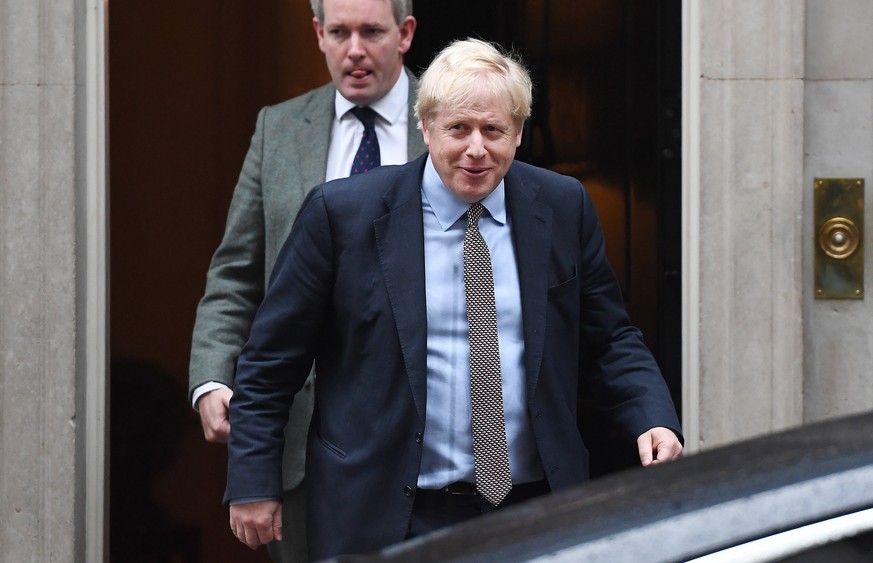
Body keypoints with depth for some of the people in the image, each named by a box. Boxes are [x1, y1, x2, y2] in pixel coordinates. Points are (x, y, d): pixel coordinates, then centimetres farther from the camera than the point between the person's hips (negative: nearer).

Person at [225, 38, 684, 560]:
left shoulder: (565, 208, 3)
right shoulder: (343, 213, -6)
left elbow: (608, 339, 9)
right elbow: (272, 357, -1)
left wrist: (654, 418, -9)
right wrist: (254, 483, -3)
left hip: (533, 513, 3)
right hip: (388, 518, -2)